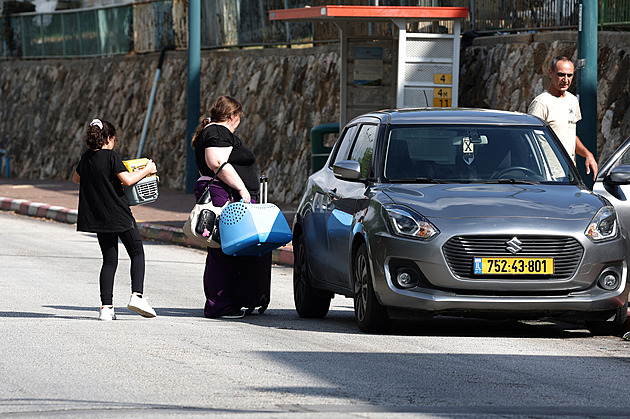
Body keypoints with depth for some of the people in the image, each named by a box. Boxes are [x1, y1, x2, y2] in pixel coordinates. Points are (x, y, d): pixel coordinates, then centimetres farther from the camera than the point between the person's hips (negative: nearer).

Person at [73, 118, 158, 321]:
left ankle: (106, 307, -1)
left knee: (109, 261, 9)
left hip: (99, 217, 6)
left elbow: (76, 178, 23)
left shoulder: (86, 158, 7)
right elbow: (127, 179, -17)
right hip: (119, 214, -6)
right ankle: (137, 295, -11)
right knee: (137, 253, 7)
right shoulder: (111, 156, -12)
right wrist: (147, 170, -3)